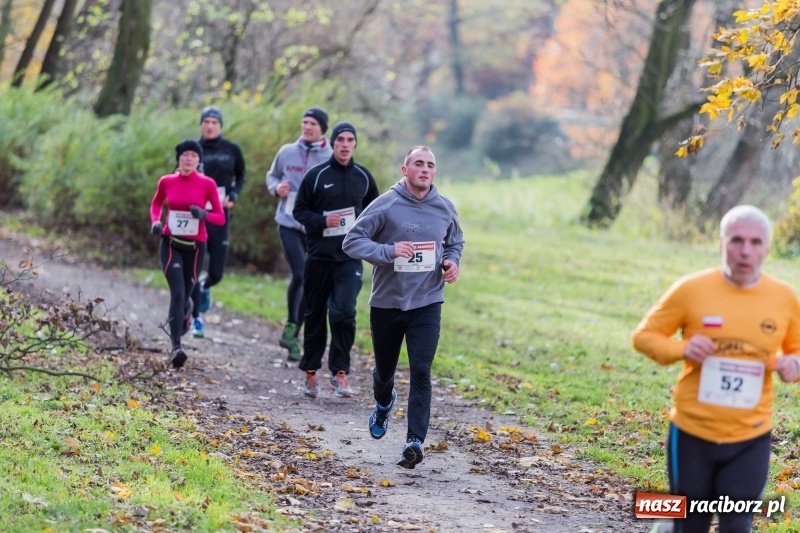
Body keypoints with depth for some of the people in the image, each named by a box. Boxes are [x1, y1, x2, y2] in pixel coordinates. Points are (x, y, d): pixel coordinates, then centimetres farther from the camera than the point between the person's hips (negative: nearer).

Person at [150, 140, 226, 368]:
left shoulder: (207, 184, -5)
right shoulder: (166, 182, 0)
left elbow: (220, 218, -2)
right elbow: (156, 204, 19)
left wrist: (204, 214, -22)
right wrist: (155, 222, 0)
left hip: (195, 246, 1)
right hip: (171, 244, 0)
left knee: (185, 292, 13)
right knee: (177, 292, -17)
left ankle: (185, 309, 53)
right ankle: (176, 347, -22)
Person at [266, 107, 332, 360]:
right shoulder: (287, 152, 4)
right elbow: (272, 176, 18)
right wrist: (277, 188, -3)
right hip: (289, 224, 0)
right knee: (299, 274, -18)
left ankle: (295, 337, 16)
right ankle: (290, 324, 0)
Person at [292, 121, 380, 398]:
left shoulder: (363, 176, 6)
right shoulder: (316, 175, -3)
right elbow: (299, 210, 1)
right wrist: (322, 222, -16)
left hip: (351, 257, 0)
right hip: (319, 255, 0)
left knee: (344, 312, -15)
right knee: (315, 314, 9)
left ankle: (340, 372, -4)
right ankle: (311, 372, 22)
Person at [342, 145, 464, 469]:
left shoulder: (445, 208, 1)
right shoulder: (386, 205, -10)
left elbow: (455, 242, 20)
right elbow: (352, 241, -12)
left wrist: (452, 261, -3)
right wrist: (389, 251, -26)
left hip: (427, 303, 1)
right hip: (386, 303, -1)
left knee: (421, 372, -12)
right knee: (384, 370, 16)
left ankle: (415, 441, -14)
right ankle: (384, 405, 50)